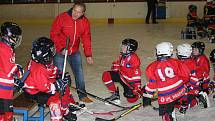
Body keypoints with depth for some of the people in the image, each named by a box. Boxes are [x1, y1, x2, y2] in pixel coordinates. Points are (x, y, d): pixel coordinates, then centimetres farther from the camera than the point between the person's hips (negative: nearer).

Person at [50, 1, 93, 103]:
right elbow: (53, 34, -14)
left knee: (79, 73, 9)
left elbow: (86, 39, 2)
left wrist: (88, 55, -3)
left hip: (75, 52, 4)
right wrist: (61, 49, -20)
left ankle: (82, 95, 23)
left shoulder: (85, 22, -5)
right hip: (60, 51, -4)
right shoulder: (62, 18, -17)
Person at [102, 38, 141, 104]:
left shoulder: (134, 58, -25)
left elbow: (137, 73, -28)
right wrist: (113, 71, 7)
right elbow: (117, 64, 20)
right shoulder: (122, 55, -1)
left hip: (130, 80, -7)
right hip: (121, 75, 7)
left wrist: (137, 87, -29)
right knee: (106, 75, -13)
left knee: (131, 100, -8)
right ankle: (115, 95, -2)